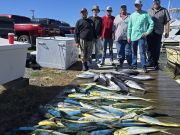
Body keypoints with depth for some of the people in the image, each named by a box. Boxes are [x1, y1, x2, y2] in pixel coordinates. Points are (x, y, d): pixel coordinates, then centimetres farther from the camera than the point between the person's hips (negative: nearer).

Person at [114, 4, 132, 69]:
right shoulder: (117, 17, 16)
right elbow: (114, 27, 17)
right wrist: (113, 34, 7)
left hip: (127, 37, -2)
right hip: (119, 38, 2)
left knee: (128, 52, -2)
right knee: (120, 52, 4)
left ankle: (130, 64, 6)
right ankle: (120, 63, 13)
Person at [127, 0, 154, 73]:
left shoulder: (145, 14, 0)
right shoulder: (132, 15, 11)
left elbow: (151, 23, 0)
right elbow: (129, 27, 11)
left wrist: (147, 32, -7)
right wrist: (129, 36, 7)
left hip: (141, 36, -4)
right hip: (133, 36, 4)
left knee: (142, 51, -10)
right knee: (134, 52, 10)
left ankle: (144, 66, -8)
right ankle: (134, 65, 21)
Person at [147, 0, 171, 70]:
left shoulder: (164, 11, 7)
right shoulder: (149, 11, 15)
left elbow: (167, 22, 2)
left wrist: (167, 32, -5)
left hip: (158, 33, -2)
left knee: (157, 49, 1)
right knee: (150, 48, 2)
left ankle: (155, 64, 10)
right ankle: (150, 62, 11)